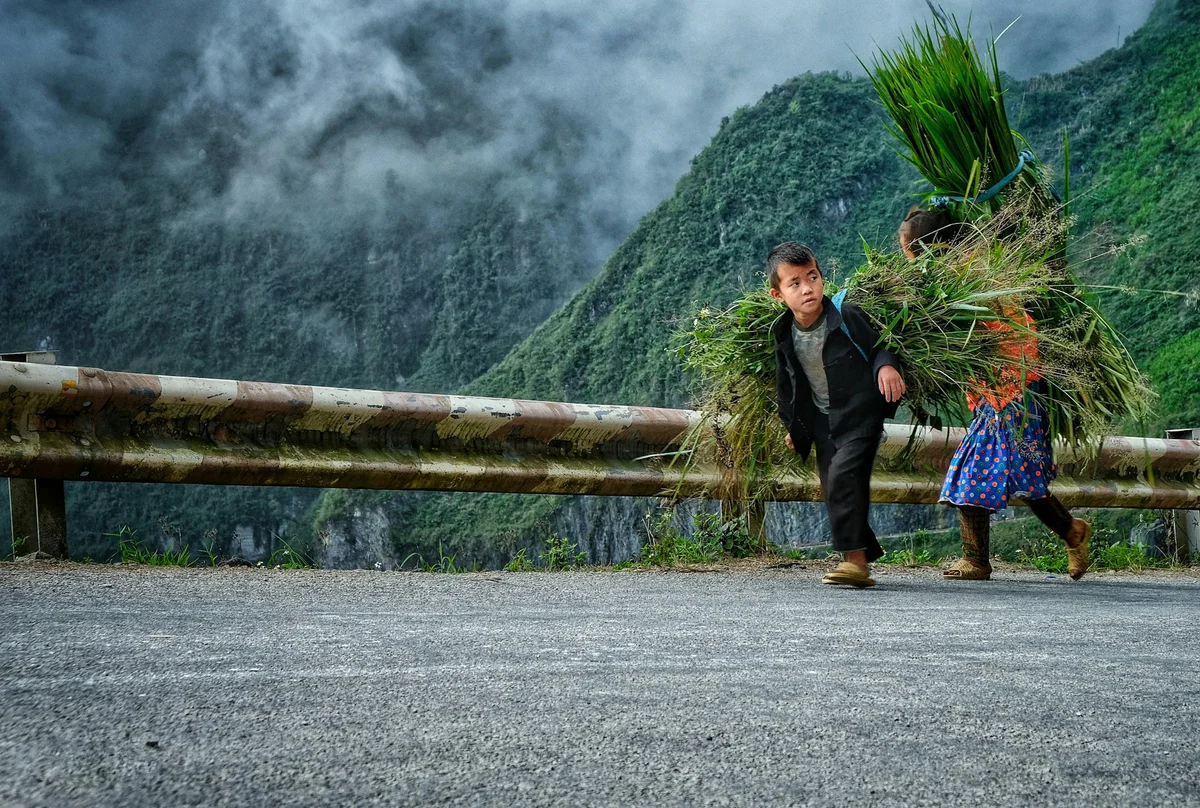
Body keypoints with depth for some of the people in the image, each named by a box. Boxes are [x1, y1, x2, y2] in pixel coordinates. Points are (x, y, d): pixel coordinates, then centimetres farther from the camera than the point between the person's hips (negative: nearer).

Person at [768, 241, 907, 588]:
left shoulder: (847, 317, -17)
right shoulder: (783, 336, -3)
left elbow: (877, 346, -3)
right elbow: (786, 385, 12)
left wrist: (886, 366, -25)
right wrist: (793, 426, 19)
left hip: (861, 413, -5)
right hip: (822, 421, 6)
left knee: (843, 474, -23)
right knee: (832, 491, 5)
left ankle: (855, 557, -21)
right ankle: (863, 559, 17)